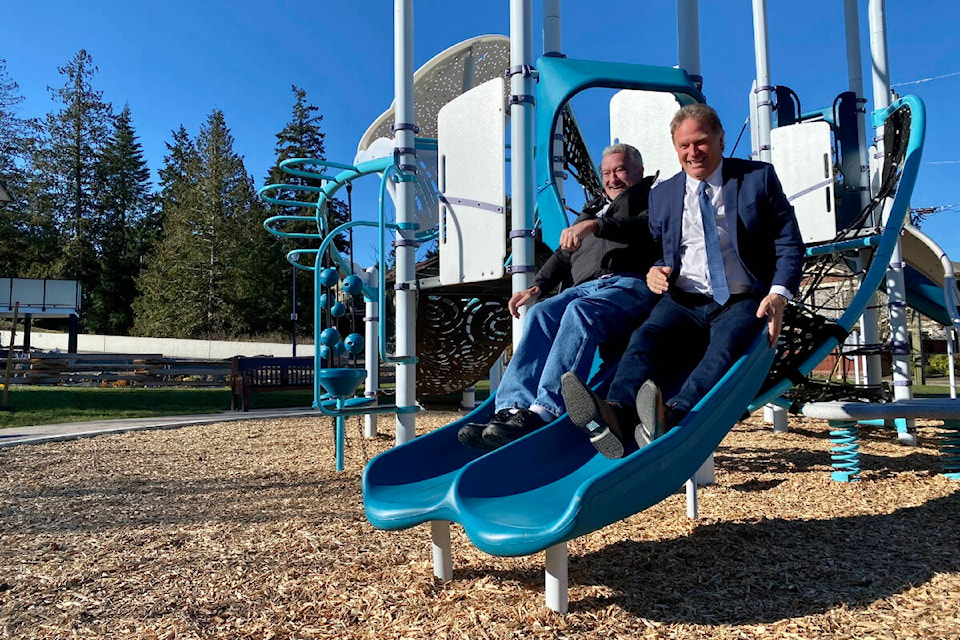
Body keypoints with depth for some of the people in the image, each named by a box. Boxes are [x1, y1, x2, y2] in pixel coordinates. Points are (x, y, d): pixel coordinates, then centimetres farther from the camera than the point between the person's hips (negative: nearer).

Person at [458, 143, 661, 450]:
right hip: (587, 287, 6)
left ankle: (544, 411, -46)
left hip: (631, 284, -5)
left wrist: (596, 225, -18)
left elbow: (647, 227, -5)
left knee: (580, 312, -36)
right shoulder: (591, 213, 38)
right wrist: (537, 287, 15)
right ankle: (512, 408, -40)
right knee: (541, 314, -26)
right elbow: (562, 257, 33)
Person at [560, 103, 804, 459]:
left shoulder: (758, 178, 9)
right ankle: (616, 415, -55)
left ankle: (672, 415, -58)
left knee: (726, 348, -35)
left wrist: (779, 294, -12)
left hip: (743, 303, -1)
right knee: (645, 338, -30)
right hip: (683, 302, 2)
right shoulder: (662, 195, 17)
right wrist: (653, 272, -1)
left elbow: (789, 243, 7)